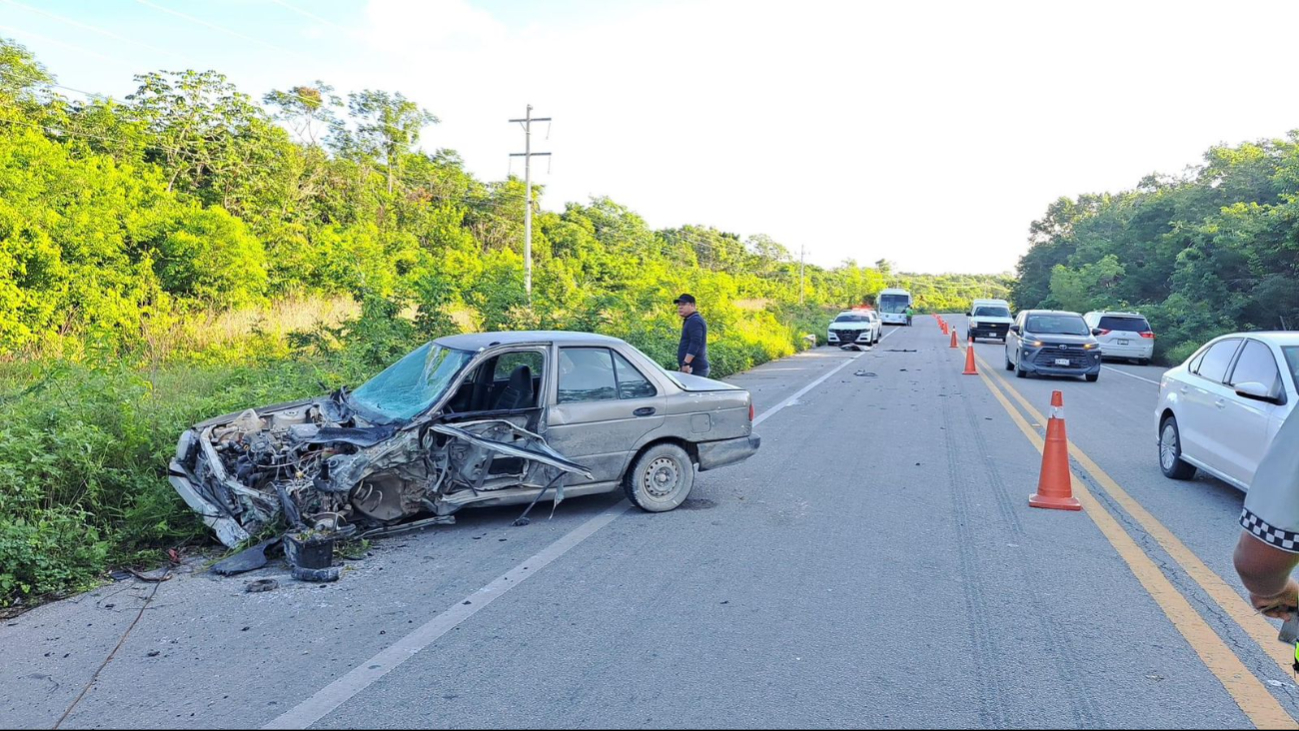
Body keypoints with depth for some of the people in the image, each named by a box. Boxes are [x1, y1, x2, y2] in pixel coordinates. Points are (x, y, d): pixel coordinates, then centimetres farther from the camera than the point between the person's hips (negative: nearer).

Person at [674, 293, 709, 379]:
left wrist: (686, 363, -27)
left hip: (694, 369, -11)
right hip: (694, 368, 11)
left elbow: (695, 343, -23)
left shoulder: (694, 321, -12)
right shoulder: (691, 320, 21)